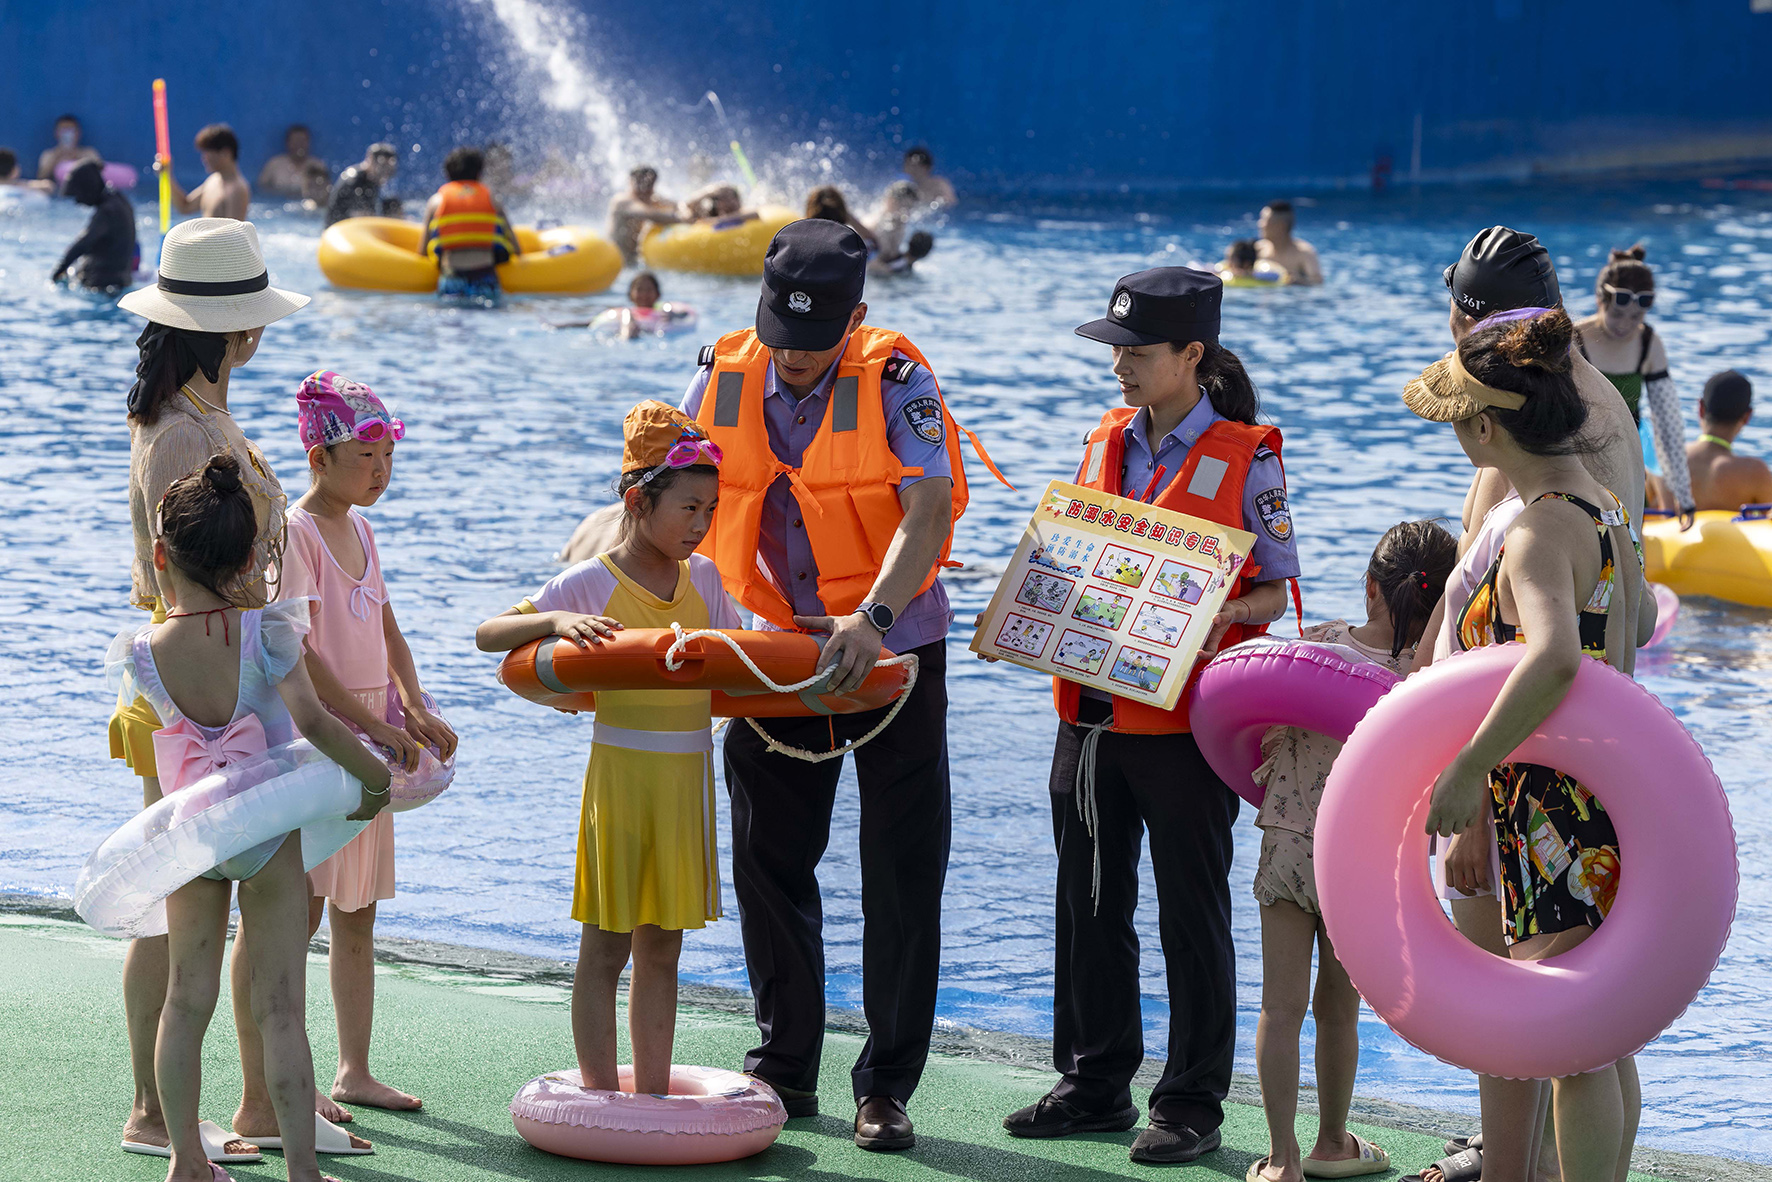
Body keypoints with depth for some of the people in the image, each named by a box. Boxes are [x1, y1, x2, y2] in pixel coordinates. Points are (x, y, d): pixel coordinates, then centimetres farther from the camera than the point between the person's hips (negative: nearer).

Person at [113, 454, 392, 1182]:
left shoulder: (141, 653, -10)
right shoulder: (266, 634, -18)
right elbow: (312, 719, -27)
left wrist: (172, 596, 18)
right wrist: (377, 778, -15)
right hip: (269, 834, -3)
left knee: (186, 1002, 14)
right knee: (281, 1011, 0)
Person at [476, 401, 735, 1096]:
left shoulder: (702, 577, 7)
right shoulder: (590, 584, -9)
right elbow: (488, 635, -12)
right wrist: (557, 621, -28)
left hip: (687, 777, 5)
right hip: (621, 774, -5)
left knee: (661, 947, 12)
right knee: (606, 947, 1)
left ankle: (653, 1098, 19)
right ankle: (600, 1101, 6)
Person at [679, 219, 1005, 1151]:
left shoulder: (895, 381, -16)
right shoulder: (722, 380, -4)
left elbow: (930, 510, -24)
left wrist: (873, 617, -37)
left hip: (893, 648, -4)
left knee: (902, 871, -2)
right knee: (767, 862, 7)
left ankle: (887, 1085, 6)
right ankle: (785, 1069, 20)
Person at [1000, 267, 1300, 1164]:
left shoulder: (1244, 458, -6)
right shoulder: (1105, 443, 10)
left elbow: (1277, 588, -3)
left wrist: (1223, 616, -22)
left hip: (1187, 719, -6)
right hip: (1092, 711, 6)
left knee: (1192, 913, 2)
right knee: (1090, 903, 12)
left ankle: (1192, 1101, 10)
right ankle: (1094, 1082, 23)